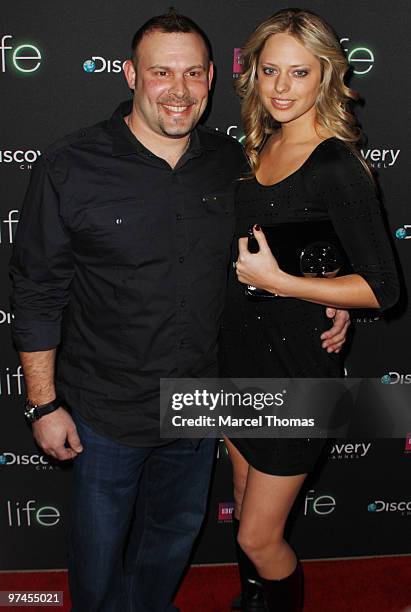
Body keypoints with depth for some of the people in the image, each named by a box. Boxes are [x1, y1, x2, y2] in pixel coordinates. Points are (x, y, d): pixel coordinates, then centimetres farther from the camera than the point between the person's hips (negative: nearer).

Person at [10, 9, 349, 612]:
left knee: (174, 536, 26)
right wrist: (44, 404, -10)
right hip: (107, 413, -4)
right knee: (99, 549, 18)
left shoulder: (232, 162, -4)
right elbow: (37, 295, -11)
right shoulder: (69, 168, -16)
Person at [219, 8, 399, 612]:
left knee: (259, 538, 6)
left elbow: (382, 287, -19)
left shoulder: (337, 167, -19)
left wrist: (278, 281, -23)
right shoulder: (262, 145, 4)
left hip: (297, 369, -7)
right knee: (246, 514, 24)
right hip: (242, 358, 8)